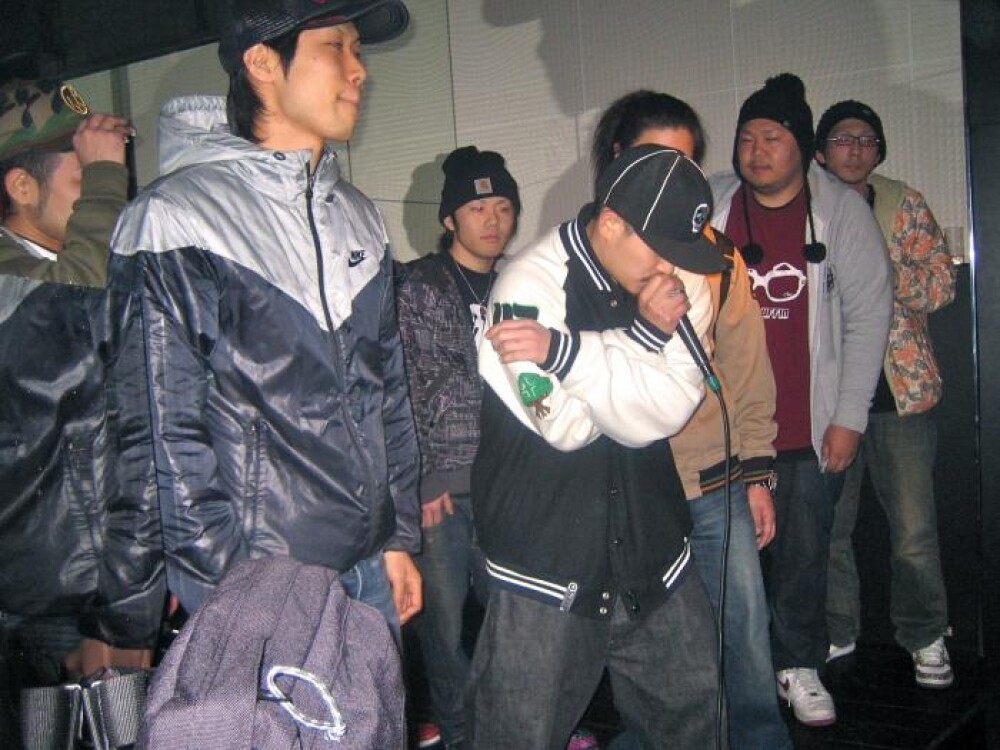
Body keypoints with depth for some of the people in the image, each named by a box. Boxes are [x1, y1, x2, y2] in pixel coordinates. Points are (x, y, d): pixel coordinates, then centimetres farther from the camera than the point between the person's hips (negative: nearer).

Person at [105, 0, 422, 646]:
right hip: (249, 585, -6)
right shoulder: (174, 219, -9)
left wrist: (400, 537, 12)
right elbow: (162, 432, -11)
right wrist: (228, 583, -12)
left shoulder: (359, 218, 12)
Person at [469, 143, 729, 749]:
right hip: (547, 569, -5)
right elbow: (567, 424, -19)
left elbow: (667, 410, -14)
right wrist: (646, 335, -25)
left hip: (655, 559, 5)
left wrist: (565, 352, -27)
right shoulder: (530, 283, -14)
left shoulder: (681, 284, 0)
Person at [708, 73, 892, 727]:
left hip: (810, 427, -1)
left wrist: (849, 416, -7)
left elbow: (868, 312, -3)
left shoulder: (841, 210, -3)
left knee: (803, 553, 10)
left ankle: (799, 665, 30)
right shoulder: (709, 207, 0)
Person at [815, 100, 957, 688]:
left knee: (915, 528, 3)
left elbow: (942, 284, -1)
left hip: (901, 387, 0)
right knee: (826, 524, 8)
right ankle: (836, 632, 26)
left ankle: (926, 637, 22)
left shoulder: (906, 205, 6)